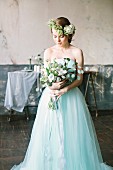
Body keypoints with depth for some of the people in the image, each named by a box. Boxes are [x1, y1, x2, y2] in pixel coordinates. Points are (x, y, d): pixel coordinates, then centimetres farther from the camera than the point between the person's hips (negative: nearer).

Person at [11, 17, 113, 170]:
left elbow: (80, 78, -4)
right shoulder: (48, 52, 3)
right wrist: (52, 86, -16)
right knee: (50, 133, 6)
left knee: (72, 133, 2)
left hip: (71, 96, -2)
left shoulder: (77, 52, -3)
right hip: (51, 95, 2)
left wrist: (64, 90, -18)